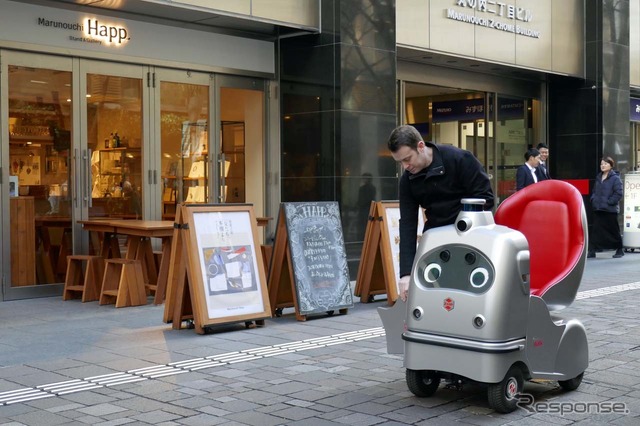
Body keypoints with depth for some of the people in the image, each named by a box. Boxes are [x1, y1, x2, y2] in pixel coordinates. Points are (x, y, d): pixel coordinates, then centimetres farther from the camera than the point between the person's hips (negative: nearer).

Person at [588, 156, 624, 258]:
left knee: (613, 230, 5)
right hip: (598, 209, 6)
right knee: (595, 229, 1)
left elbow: (618, 194, -14)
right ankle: (592, 251, 2)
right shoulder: (598, 177, 13)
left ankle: (619, 250, 19)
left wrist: (609, 202, -17)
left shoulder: (615, 178, -8)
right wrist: (593, 200, 5)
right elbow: (594, 191, 22)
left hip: (610, 209, -6)